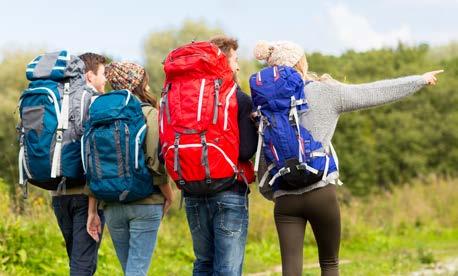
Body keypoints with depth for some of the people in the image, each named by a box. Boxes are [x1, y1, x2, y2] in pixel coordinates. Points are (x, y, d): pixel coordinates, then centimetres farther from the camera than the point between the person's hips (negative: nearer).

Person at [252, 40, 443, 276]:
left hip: (285, 199, 3)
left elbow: (263, 162, 8)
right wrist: (420, 80, 15)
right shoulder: (324, 92, -2)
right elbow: (374, 93, 4)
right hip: (321, 192, -2)